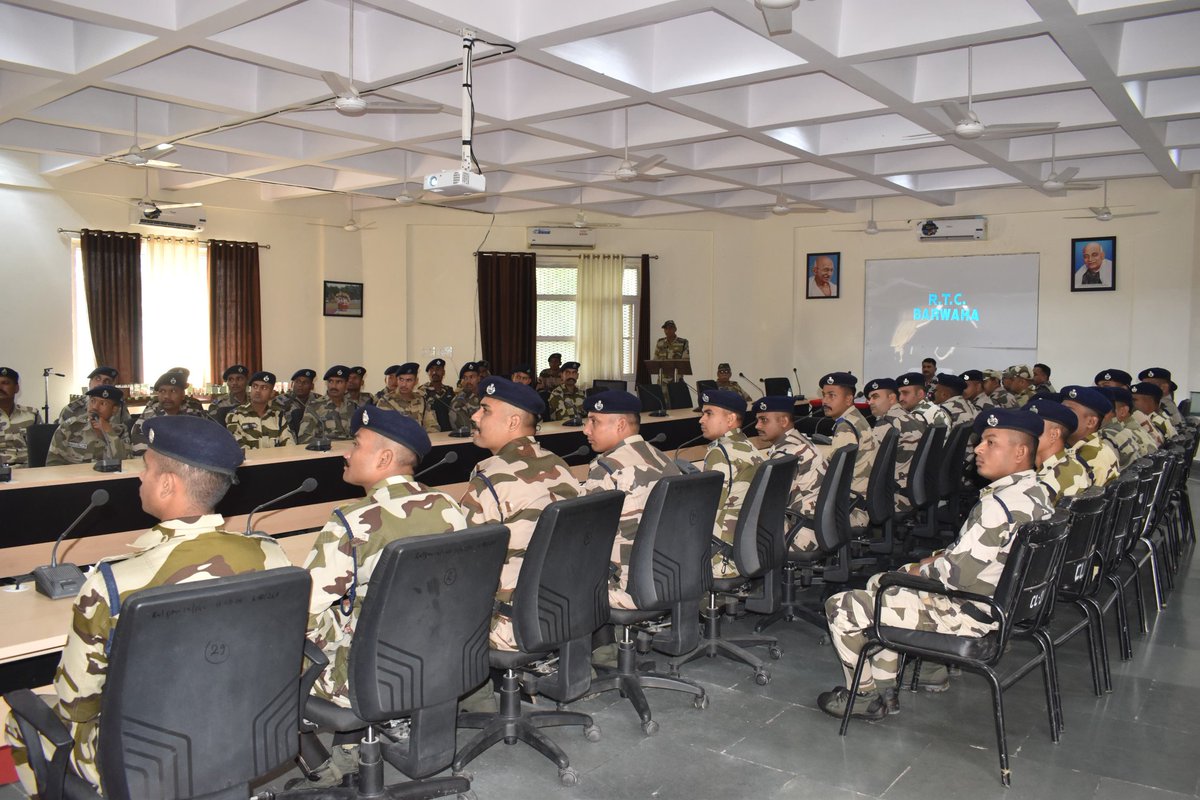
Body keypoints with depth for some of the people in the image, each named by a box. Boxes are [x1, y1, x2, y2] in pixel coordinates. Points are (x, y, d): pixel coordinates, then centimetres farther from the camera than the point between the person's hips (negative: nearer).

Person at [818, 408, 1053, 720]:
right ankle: (885, 690, 26)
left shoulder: (1002, 504, -28)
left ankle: (865, 697, 15)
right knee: (879, 583, 26)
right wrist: (940, 557, 5)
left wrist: (922, 570, -9)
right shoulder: (1037, 493, 4)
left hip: (967, 614, -10)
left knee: (841, 607, -5)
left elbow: (957, 574, -28)